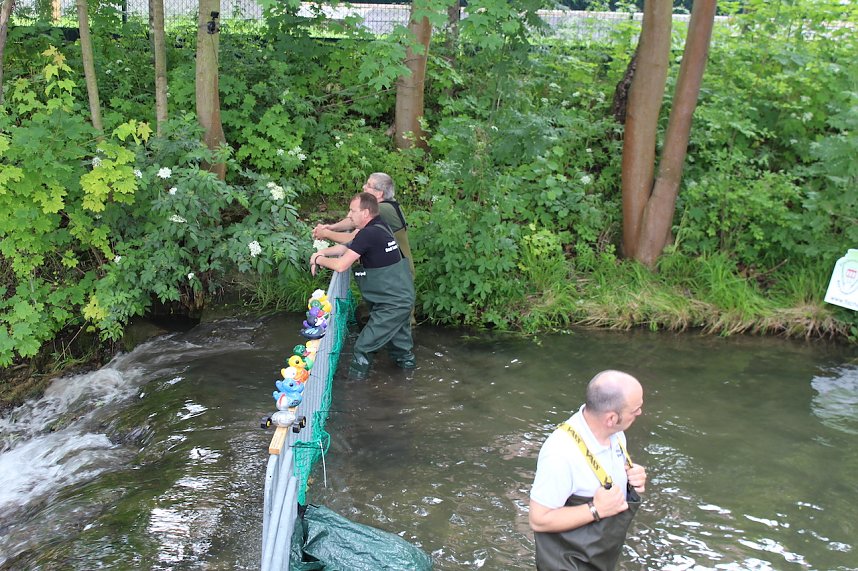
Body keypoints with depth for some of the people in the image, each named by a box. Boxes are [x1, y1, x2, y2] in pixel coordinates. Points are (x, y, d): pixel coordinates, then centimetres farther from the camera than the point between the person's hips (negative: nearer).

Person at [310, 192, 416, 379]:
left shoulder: (369, 234, -23)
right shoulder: (380, 227, 6)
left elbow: (341, 265, -22)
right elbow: (347, 247, 16)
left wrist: (319, 259, -5)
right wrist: (322, 252, 4)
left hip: (391, 304, -10)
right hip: (403, 297, 10)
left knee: (363, 347, -3)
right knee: (398, 334, 28)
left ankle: (355, 378, 5)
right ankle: (406, 359, 43)